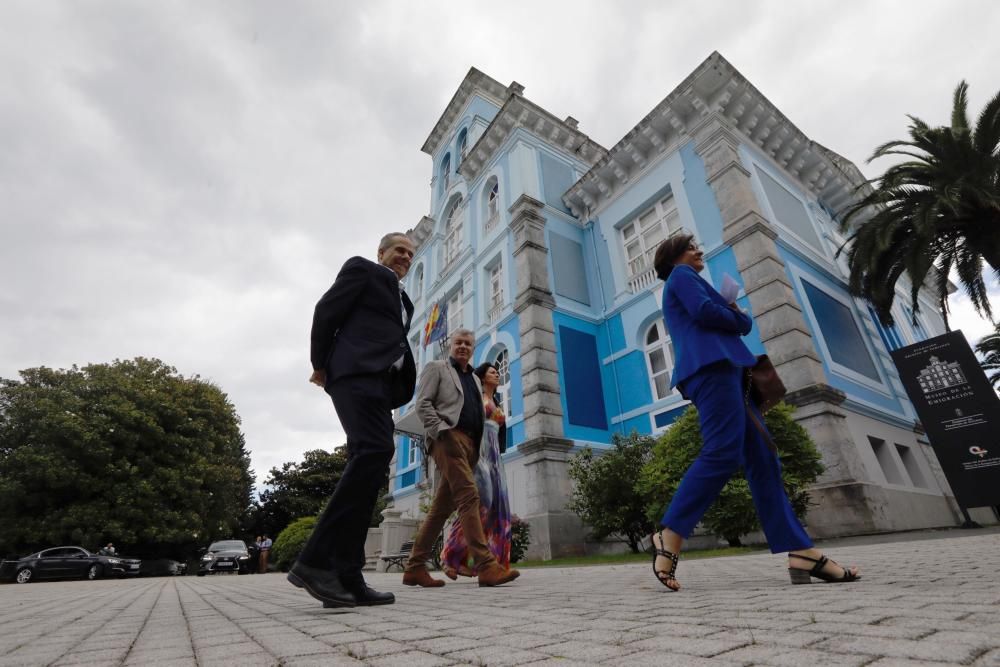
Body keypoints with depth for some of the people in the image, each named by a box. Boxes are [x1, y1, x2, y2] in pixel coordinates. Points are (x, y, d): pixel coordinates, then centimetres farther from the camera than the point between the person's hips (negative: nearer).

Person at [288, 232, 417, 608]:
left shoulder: (403, 302, 33)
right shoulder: (361, 269, 12)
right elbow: (326, 311, 3)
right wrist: (320, 365, 5)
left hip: (379, 383, 8)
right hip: (357, 371, -8)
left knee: (368, 465, -2)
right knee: (376, 450, -26)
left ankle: (346, 577, -2)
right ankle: (316, 560, -23)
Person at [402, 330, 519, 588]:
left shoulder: (475, 379, 26)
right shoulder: (436, 368, 9)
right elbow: (423, 404, -3)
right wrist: (441, 431, -15)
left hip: (469, 443, 7)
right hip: (449, 438, -7)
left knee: (442, 507, 6)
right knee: (469, 497, -17)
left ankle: (415, 567, 14)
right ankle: (485, 566, -19)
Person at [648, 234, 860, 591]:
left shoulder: (684, 284, 35)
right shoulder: (681, 275, 9)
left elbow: (740, 323, 28)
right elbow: (706, 312, -11)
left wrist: (736, 317, 6)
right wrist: (737, 317, 8)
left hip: (724, 369, 10)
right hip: (711, 366, -10)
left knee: (762, 460, 0)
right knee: (722, 452, -23)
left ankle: (802, 553, -3)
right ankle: (668, 536, -21)